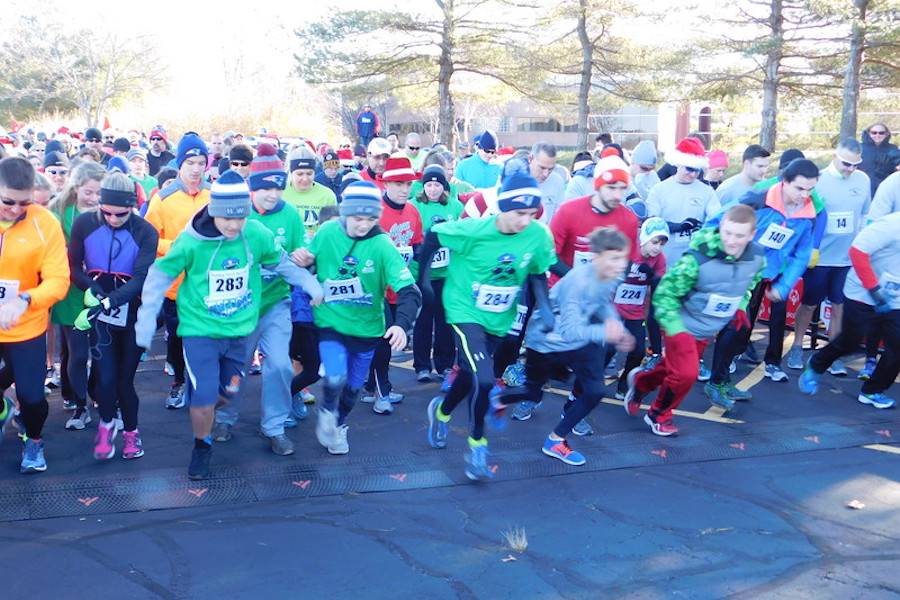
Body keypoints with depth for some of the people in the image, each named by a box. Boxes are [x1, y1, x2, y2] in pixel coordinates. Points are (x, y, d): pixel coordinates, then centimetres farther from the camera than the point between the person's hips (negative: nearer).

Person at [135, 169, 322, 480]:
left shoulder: (257, 235, -10)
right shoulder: (191, 241, -18)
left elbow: (281, 262, 8)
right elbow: (160, 275, -7)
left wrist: (309, 283, -1)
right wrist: (146, 319, -8)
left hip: (238, 330, 4)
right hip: (200, 330, -3)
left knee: (227, 392, 16)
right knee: (204, 399, -8)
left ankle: (202, 412, 49)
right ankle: (201, 446, 20)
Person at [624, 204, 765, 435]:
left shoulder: (757, 258, -13)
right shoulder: (698, 258, -31)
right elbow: (665, 293, -22)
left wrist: (741, 308, 3)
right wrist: (674, 330, -22)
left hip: (708, 330, 6)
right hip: (682, 325, -6)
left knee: (674, 366, 18)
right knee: (686, 373, -14)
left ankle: (641, 381, 50)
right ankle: (658, 415, 14)